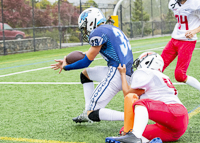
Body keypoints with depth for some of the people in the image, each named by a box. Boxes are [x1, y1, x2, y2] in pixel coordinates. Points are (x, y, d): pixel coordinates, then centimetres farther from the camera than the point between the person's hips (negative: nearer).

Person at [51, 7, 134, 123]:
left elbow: (86, 62, -2)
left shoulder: (98, 32, -8)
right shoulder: (113, 29, 20)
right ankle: (88, 112, 21)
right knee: (85, 74, 28)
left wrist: (66, 67, 13)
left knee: (93, 114, -7)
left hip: (117, 73, -10)